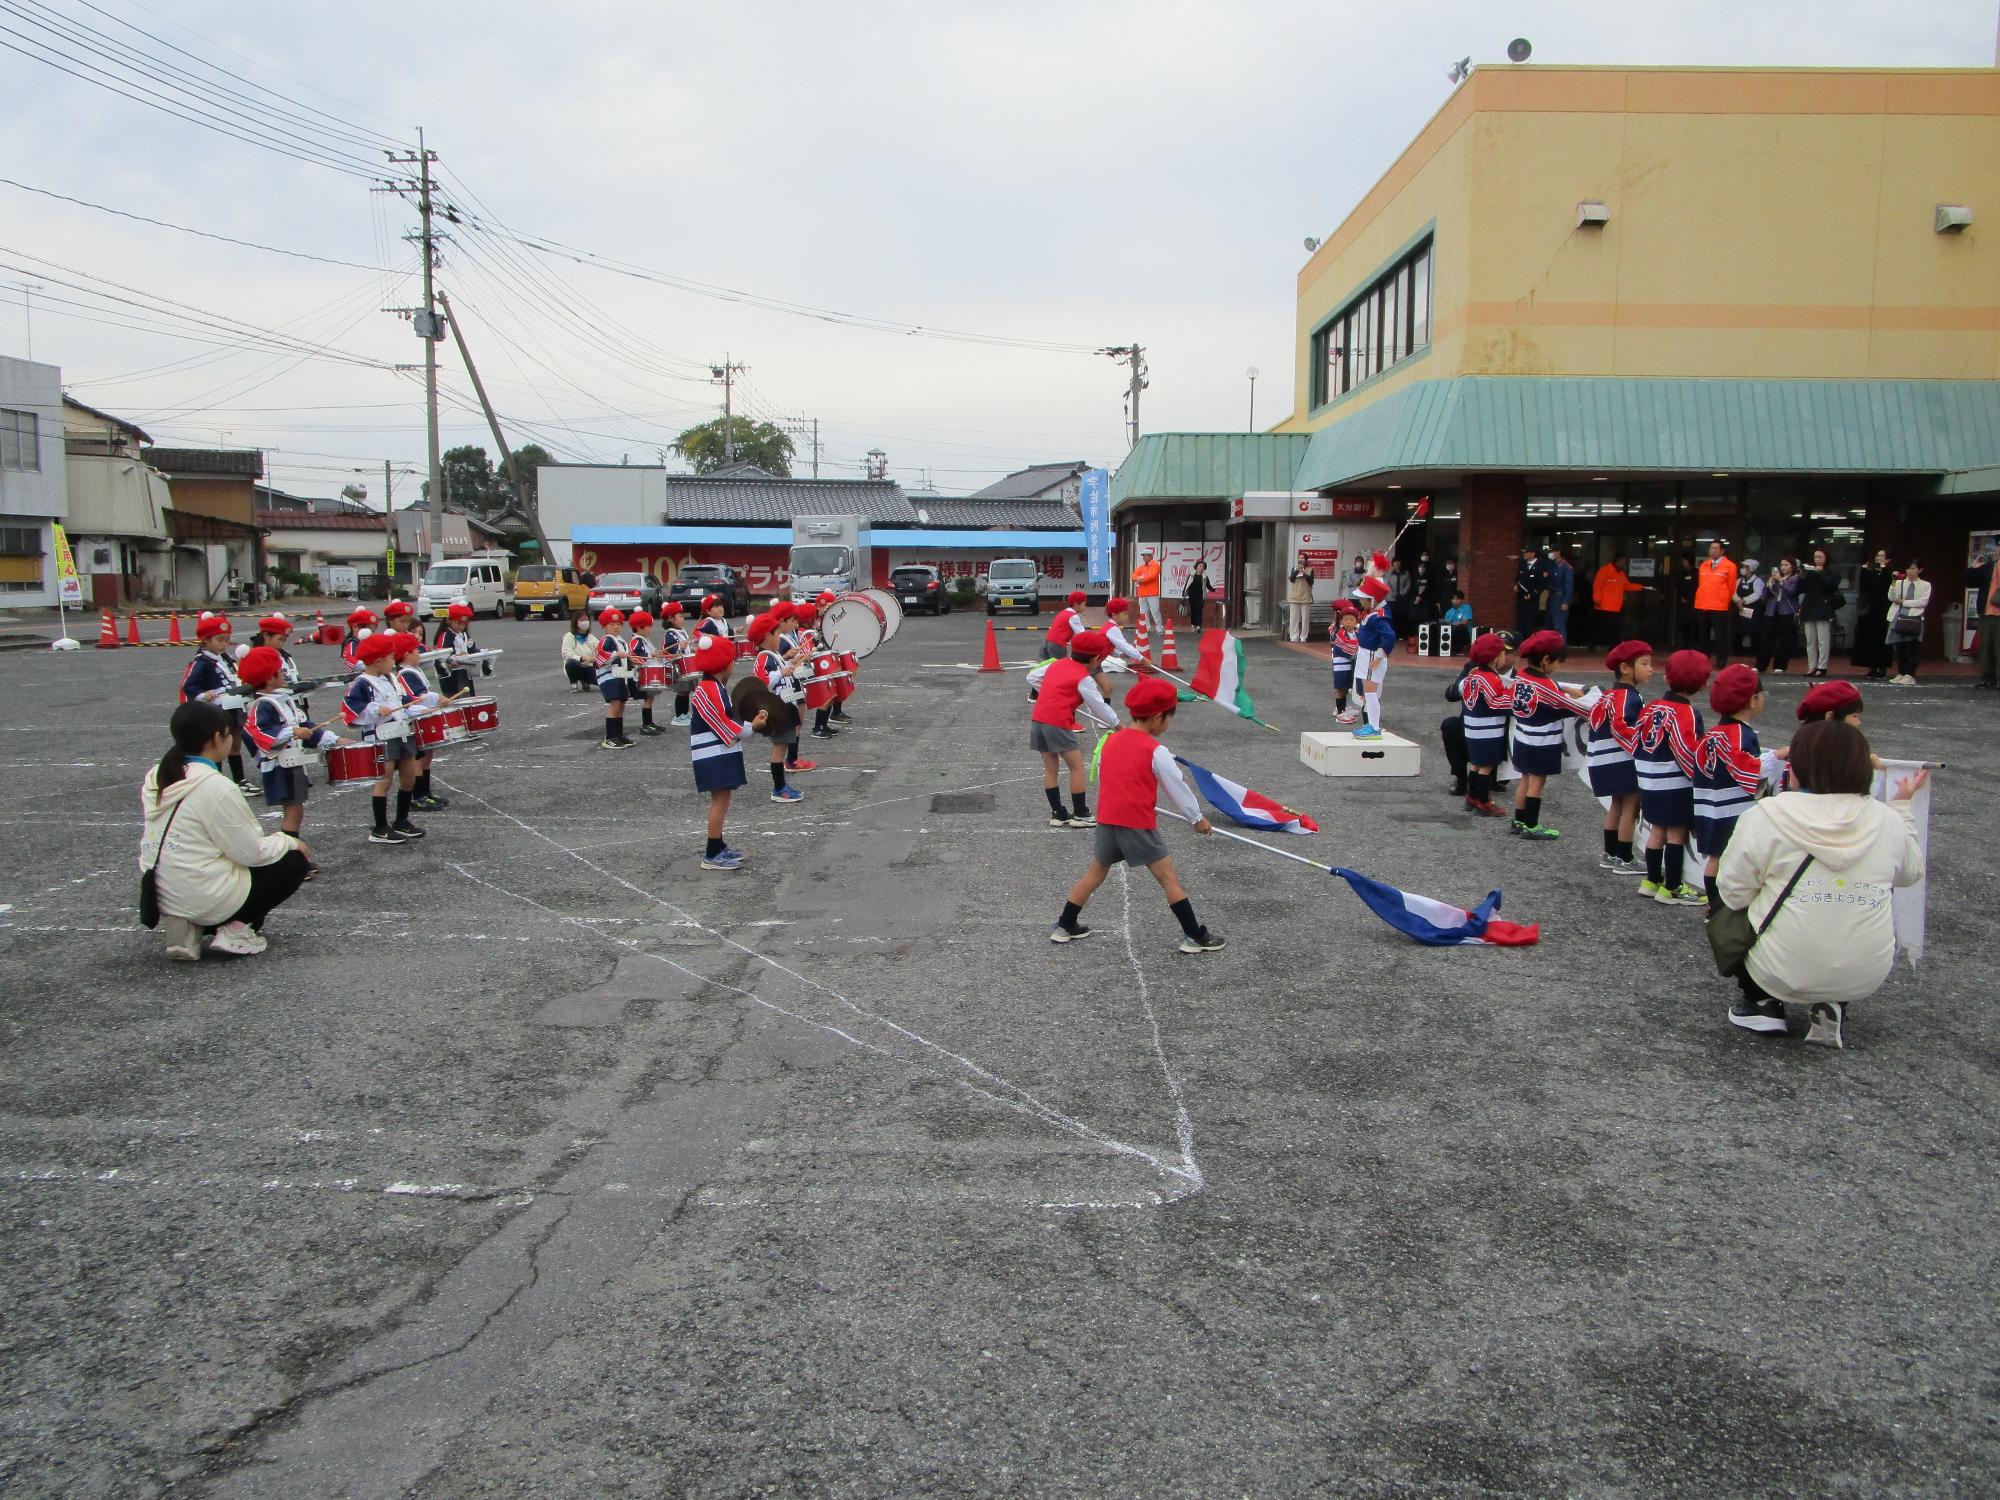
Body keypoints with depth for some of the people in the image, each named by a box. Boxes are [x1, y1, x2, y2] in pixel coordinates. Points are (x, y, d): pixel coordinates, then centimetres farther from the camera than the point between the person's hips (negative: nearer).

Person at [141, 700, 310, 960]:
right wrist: (289, 841, 4)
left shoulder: (156, 778, 3)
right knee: (295, 860, 9)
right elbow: (253, 852, -15)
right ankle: (235, 930, 0)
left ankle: (190, 926, 11)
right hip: (206, 898, -8)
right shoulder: (216, 788, -21)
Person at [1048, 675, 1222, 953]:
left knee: (1095, 873, 20)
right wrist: (1197, 818, 11)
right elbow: (1177, 788, -2)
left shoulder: (1111, 741, 8)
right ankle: (1195, 937, 4)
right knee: (1169, 878, 2)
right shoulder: (1156, 752, -9)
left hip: (1107, 821, 6)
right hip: (1138, 825, -6)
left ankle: (1064, 927, 25)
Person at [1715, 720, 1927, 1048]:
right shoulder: (1887, 820, -4)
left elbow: (1733, 894, -10)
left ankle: (1762, 1003, 13)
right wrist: (1902, 805, 24)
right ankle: (1833, 1007, 13)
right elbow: (1911, 872, 16)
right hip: (1866, 978, 2)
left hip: (1781, 973, -2)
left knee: (1724, 915, 26)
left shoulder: (1766, 815, -14)